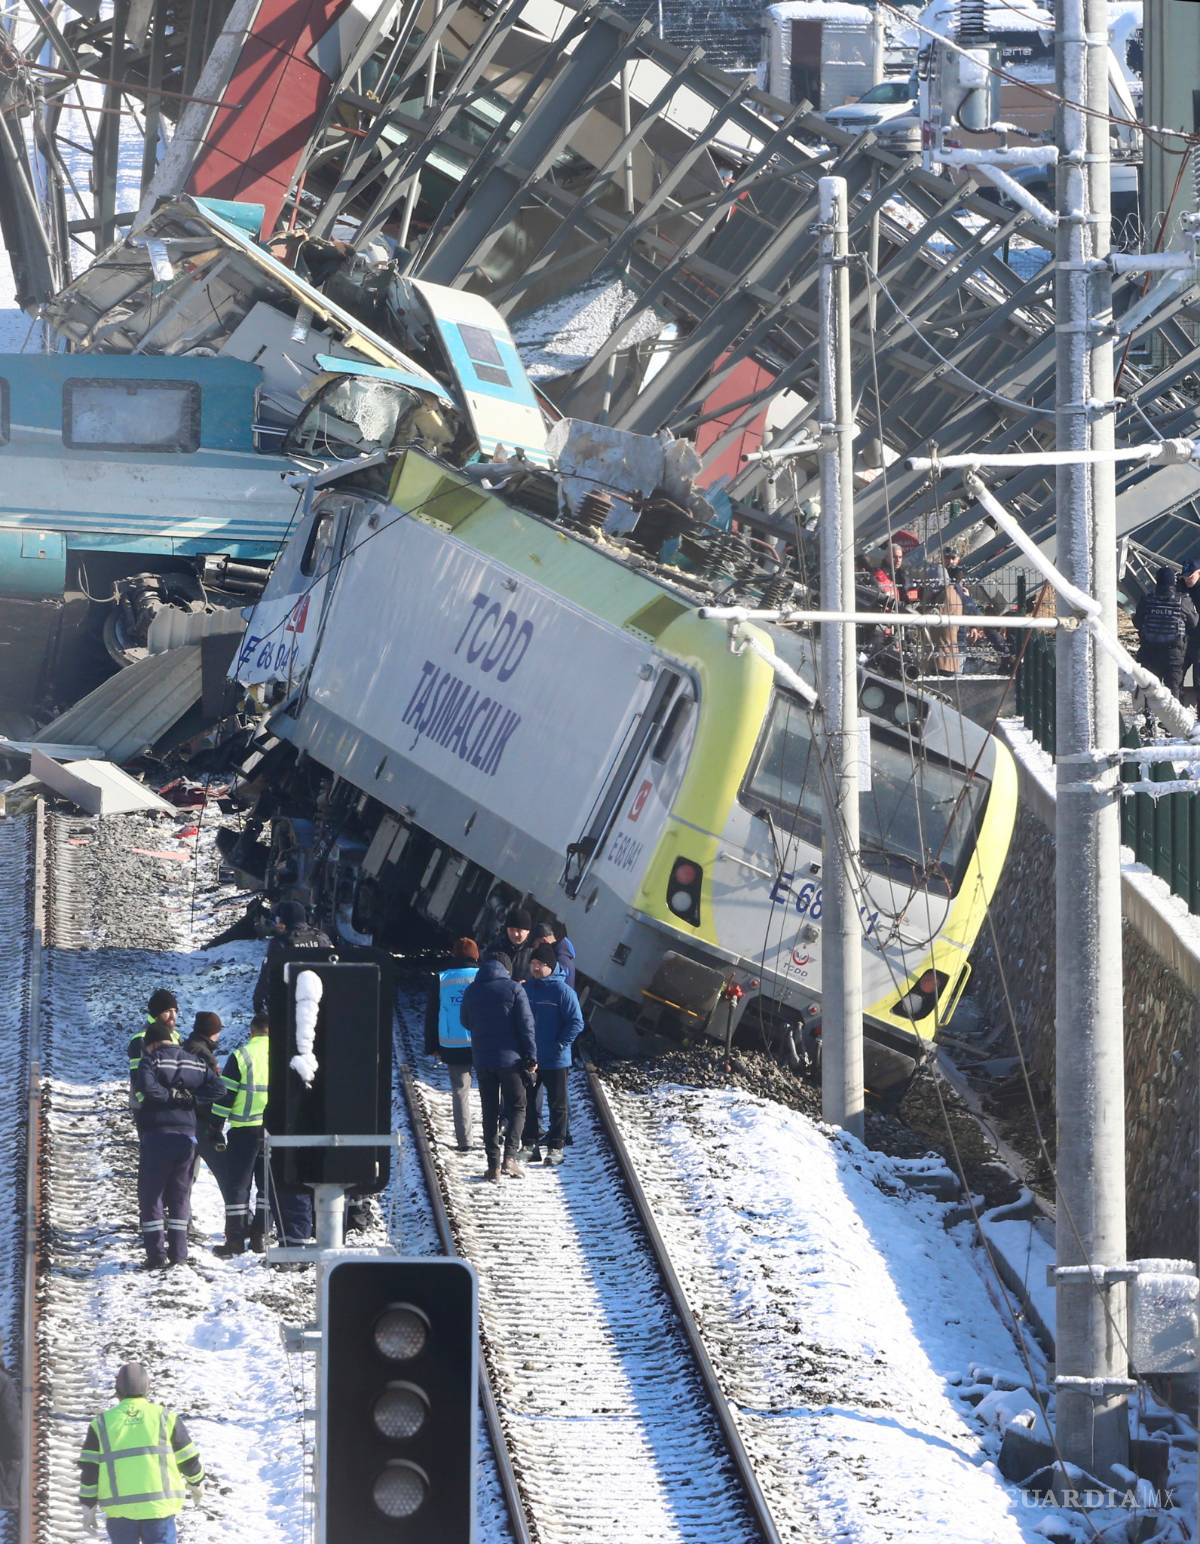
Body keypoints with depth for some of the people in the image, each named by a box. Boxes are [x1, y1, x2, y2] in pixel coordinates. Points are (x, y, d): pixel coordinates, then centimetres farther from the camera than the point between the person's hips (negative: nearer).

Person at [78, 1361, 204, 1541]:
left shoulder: (102, 1423, 5)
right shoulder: (165, 1418, 4)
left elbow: (89, 1468, 3)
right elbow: (188, 1458, 11)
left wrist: (88, 1507, 10)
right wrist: (196, 1482, 30)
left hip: (120, 1508, 1)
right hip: (158, 1505, -1)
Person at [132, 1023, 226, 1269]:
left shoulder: (151, 1059, -5)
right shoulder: (196, 1062, 10)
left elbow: (145, 1086, -23)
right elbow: (218, 1088, 3)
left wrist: (170, 1095, -9)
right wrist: (190, 1098, -1)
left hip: (156, 1135, -5)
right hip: (186, 1136, 5)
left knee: (151, 1195, 3)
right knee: (180, 1195, 15)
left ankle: (156, 1254, -3)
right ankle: (178, 1254, 13)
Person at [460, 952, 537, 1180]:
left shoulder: (471, 991, 4)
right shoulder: (514, 989, -7)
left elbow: (466, 1022, 17)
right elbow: (526, 1025, -9)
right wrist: (531, 1057, -3)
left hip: (482, 1059, 3)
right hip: (510, 1059, -3)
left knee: (489, 1111, 10)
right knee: (516, 1108, 8)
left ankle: (493, 1164, 6)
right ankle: (510, 1156, -10)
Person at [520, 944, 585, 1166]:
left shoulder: (562, 991, -11)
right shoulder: (526, 989, 5)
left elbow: (576, 1022, -11)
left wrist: (560, 1045, -16)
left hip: (555, 1061, -5)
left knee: (557, 1104, 4)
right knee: (527, 1102, 8)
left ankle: (555, 1147, 10)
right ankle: (529, 1144, 17)